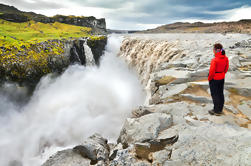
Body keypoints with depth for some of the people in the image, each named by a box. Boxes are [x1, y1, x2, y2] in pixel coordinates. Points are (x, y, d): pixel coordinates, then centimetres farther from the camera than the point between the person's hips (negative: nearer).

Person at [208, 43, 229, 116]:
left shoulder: (214, 60, -27)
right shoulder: (226, 58, -5)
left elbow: (212, 71, -22)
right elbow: (226, 68, 7)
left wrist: (209, 78, -5)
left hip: (214, 79, -7)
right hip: (222, 78, 7)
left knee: (215, 95, 7)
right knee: (221, 93, 18)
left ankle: (216, 111, 18)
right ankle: (220, 109, 32)